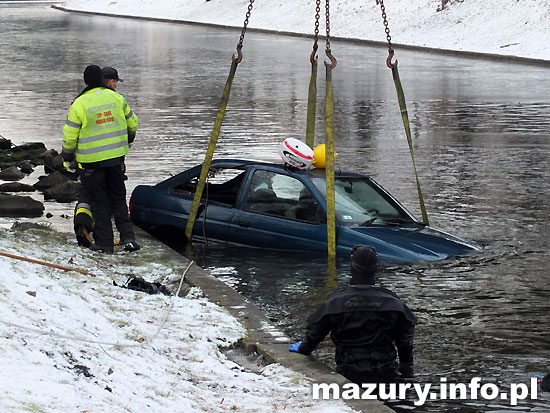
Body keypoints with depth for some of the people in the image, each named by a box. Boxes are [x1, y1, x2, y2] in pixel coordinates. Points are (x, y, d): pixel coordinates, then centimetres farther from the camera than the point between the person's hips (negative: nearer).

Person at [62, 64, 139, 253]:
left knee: (99, 202, 7)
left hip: (92, 160, -4)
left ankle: (104, 242, 8)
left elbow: (70, 135, -9)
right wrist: (128, 139, 31)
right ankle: (128, 237, 6)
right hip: (116, 157, 4)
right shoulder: (116, 98, 0)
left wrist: (67, 157, 6)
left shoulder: (79, 103, -12)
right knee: (118, 199, 15)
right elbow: (132, 123, 12)